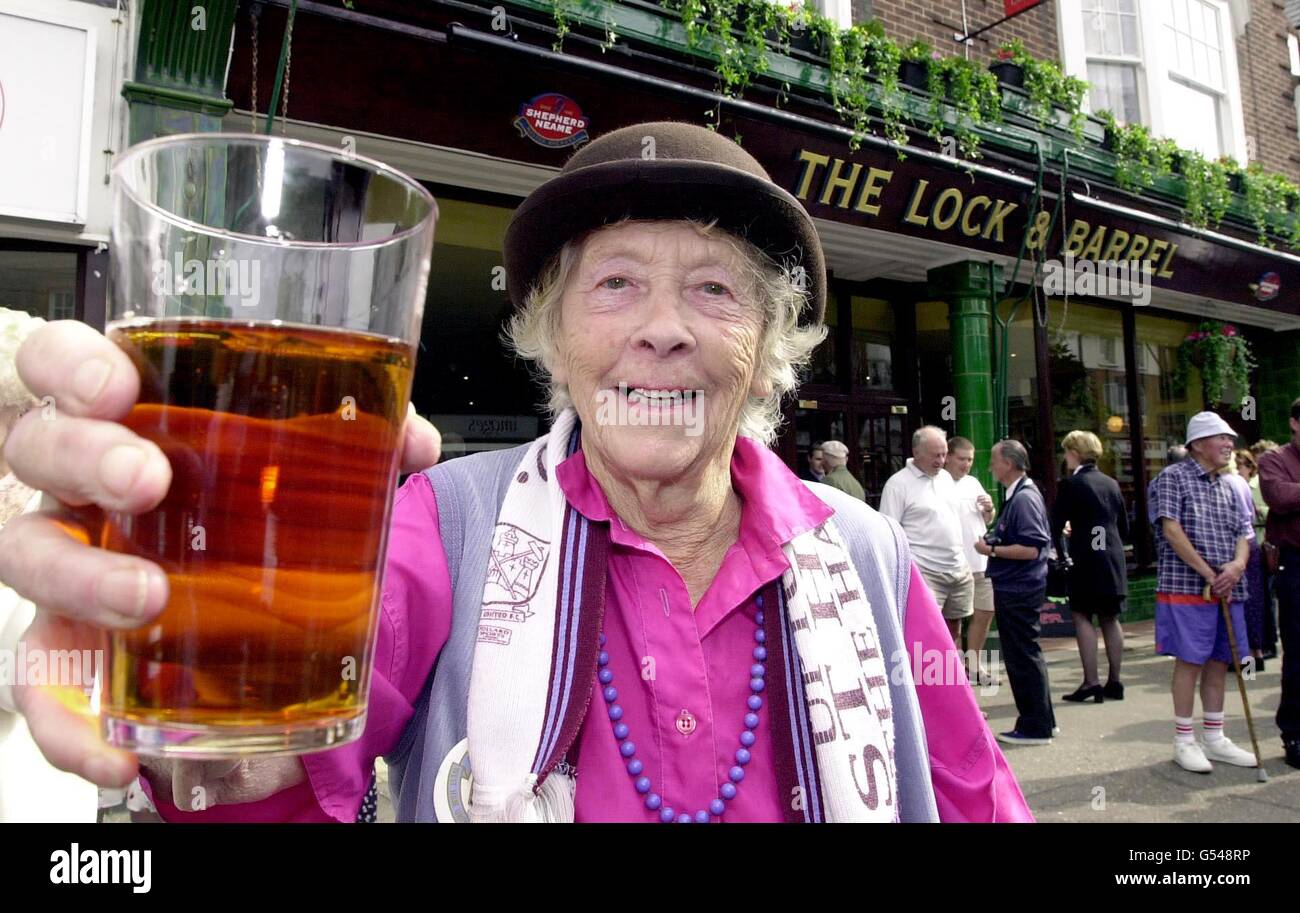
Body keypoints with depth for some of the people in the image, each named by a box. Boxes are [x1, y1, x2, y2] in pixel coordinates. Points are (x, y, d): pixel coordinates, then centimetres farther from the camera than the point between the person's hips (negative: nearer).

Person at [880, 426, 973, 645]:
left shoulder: (946, 477, 13)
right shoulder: (898, 484, -10)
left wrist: (962, 560, 19)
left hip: (959, 570, 7)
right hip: (925, 574, -7)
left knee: (954, 631, 15)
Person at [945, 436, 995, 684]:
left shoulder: (973, 482, 12)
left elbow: (987, 521, 20)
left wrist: (989, 510, 0)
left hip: (981, 561, 8)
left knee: (985, 613, 14)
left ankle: (975, 665, 29)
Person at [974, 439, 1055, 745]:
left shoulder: (1024, 498, -19)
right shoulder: (1018, 495, 13)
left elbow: (1030, 549, -25)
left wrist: (992, 550, -16)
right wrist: (994, 541, 8)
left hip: (1019, 590, -11)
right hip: (1014, 586, 11)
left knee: (1023, 656, -1)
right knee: (1024, 655, 18)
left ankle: (1035, 727, 9)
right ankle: (1040, 721, 30)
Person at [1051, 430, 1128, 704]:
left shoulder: (1070, 483, -8)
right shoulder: (1111, 483, 11)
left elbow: (1056, 524, -8)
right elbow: (1124, 527, 15)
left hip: (1086, 560, -6)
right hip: (1113, 560, 7)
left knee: (1083, 617, -2)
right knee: (1110, 619, 11)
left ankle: (1091, 682, -5)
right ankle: (1114, 681, 16)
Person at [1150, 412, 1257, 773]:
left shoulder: (1228, 486, 16)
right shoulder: (1174, 476, -4)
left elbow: (1243, 533, 12)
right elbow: (1171, 530, -13)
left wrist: (1238, 564, -10)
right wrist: (1209, 573, -15)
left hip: (1227, 590, 6)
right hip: (1186, 587, -6)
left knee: (1218, 662, 10)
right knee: (1189, 661, -4)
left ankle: (1214, 738, 20)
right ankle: (1184, 741, 6)